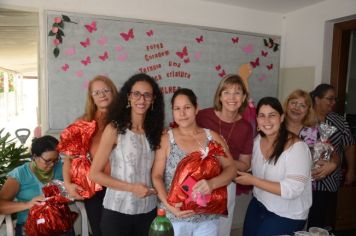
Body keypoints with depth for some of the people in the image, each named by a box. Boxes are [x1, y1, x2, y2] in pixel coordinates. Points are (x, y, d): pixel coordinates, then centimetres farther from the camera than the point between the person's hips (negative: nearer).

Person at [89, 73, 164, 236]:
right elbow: (95, 173, -9)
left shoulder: (154, 130, 3)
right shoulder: (114, 129, -10)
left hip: (148, 210, 4)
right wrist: (132, 188, -14)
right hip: (118, 211, -4)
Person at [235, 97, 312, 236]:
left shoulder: (296, 147, -24)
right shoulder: (258, 140, -6)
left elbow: (292, 190, -28)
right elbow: (249, 165, 11)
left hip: (286, 215, -5)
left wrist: (253, 181, -26)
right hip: (258, 205, 6)